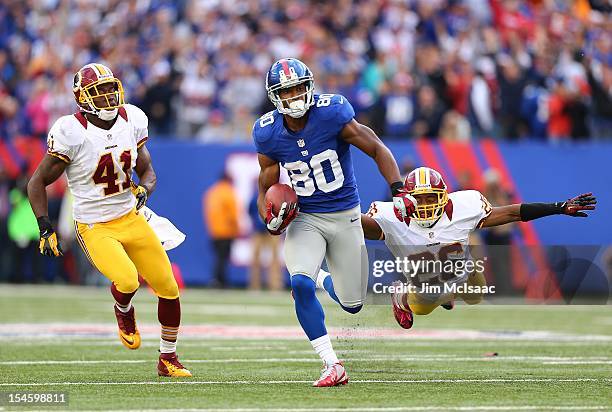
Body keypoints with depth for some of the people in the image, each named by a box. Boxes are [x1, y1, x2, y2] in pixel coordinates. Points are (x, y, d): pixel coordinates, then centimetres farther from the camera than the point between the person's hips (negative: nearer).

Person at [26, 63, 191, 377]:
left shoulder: (131, 121, -1)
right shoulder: (71, 133, -17)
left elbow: (146, 170, 14)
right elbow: (38, 182, -8)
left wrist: (144, 189, -10)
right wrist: (45, 228, -16)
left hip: (131, 219, 5)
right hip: (94, 228, -5)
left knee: (169, 289, 4)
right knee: (127, 281, -28)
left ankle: (168, 359, 25)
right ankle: (124, 313, 11)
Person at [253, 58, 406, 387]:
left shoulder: (331, 114, -18)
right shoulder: (268, 134, -10)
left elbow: (377, 150, -11)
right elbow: (266, 189, 2)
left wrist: (399, 192, -22)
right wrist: (270, 218, -19)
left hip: (345, 215, 0)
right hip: (304, 218, 0)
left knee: (352, 304, 7)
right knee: (301, 285, -27)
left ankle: (328, 281, 46)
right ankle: (332, 365, -16)